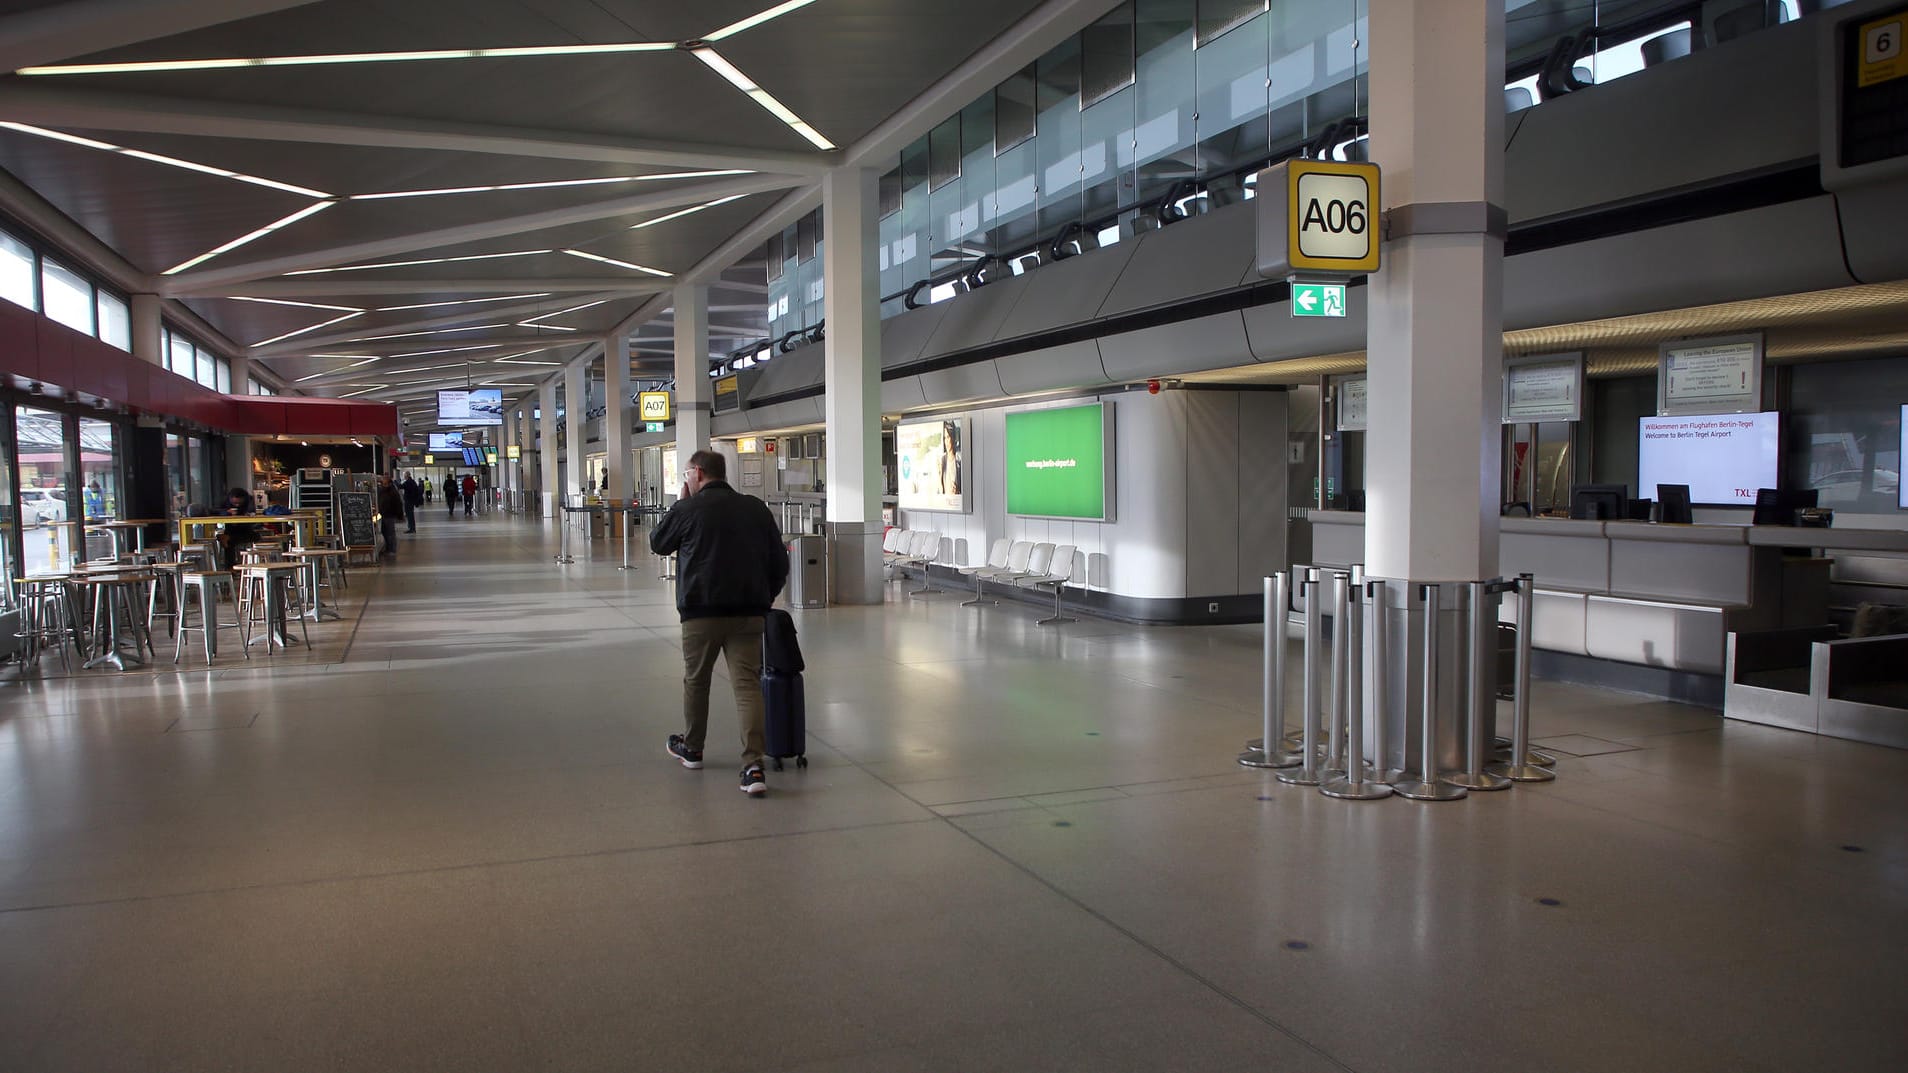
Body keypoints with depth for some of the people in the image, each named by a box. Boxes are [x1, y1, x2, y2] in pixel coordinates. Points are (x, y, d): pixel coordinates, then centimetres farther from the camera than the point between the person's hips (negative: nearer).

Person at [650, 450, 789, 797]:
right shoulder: (757, 508, 9)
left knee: (696, 681, 17)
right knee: (747, 684, -1)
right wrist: (765, 598, 23)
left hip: (702, 612, -3)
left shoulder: (688, 509, -4)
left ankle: (691, 748, 35)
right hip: (749, 612, 3)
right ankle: (753, 765, -13)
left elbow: (657, 543, 13)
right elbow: (779, 562, 12)